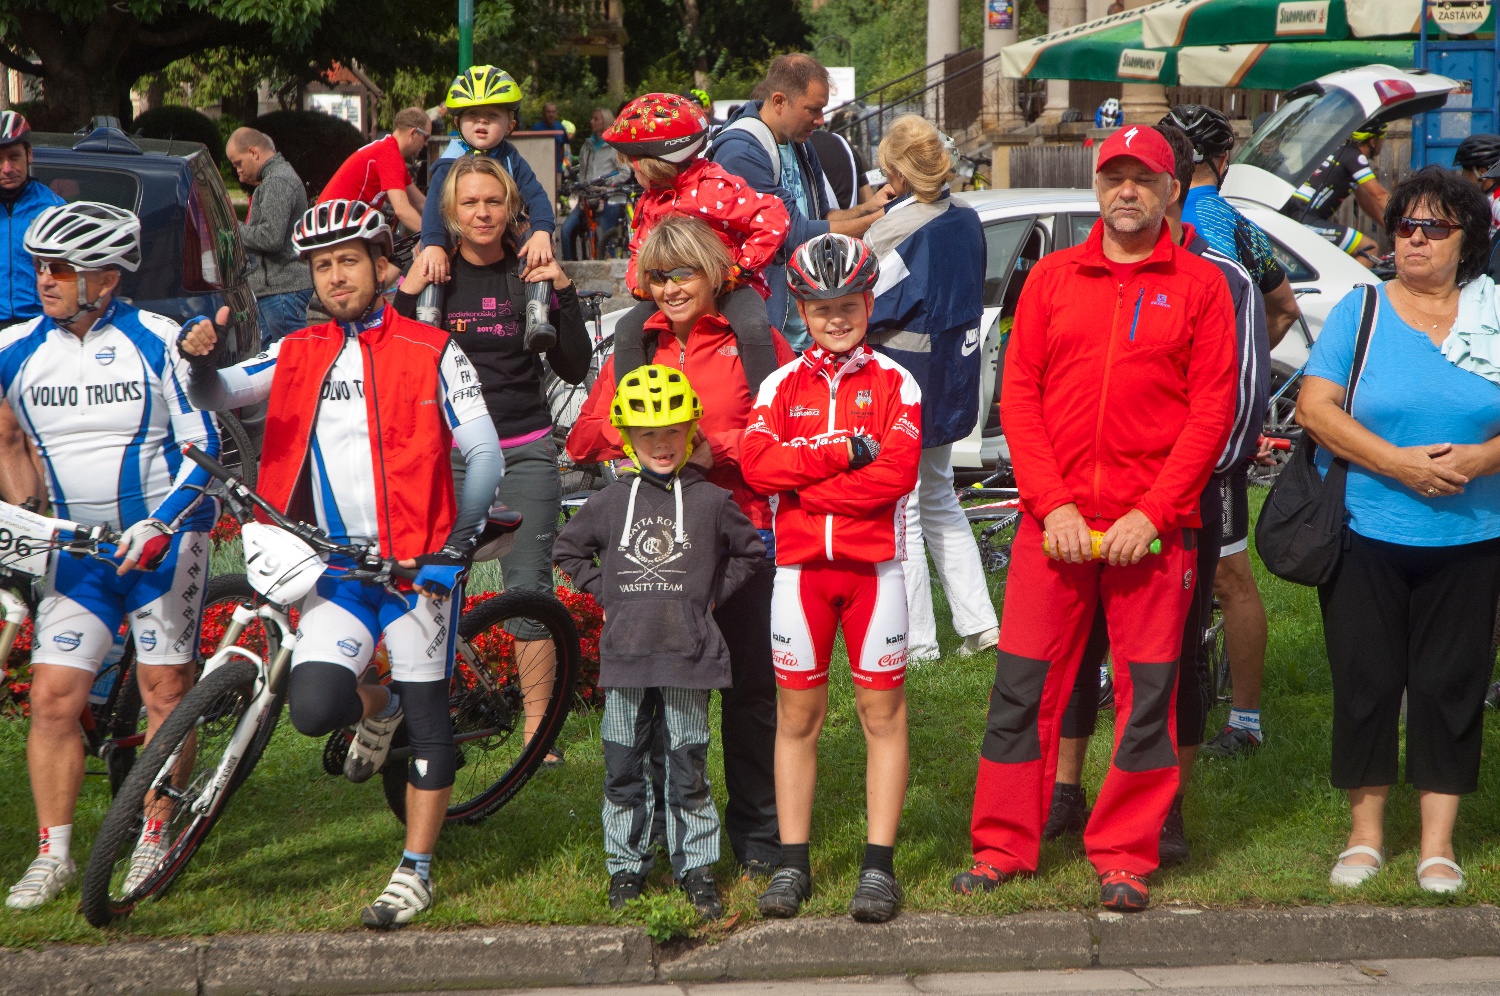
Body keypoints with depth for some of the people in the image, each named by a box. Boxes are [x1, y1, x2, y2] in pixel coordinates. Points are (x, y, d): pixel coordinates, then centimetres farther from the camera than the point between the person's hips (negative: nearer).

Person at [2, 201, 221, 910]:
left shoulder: (157, 341, -10)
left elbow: (203, 446, -10)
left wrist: (160, 524, -21)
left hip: (166, 538, -3)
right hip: (78, 546, 3)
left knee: (165, 691, 0)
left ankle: (153, 844, 14)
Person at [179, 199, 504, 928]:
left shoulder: (430, 353, -1)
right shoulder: (298, 355, 9)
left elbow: (484, 454, -3)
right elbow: (219, 395, 1)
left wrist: (458, 546, -12)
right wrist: (198, 356, -22)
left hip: (416, 562, -2)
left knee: (427, 715, 1)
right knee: (312, 707, -12)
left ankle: (415, 872, 13)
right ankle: (377, 708, 23)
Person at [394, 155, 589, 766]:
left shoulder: (530, 274, 4)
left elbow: (574, 369, 0)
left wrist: (562, 293, -10)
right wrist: (407, 295, -15)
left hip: (524, 452, 0)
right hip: (446, 451, 0)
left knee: (529, 587, -1)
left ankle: (538, 725, 6)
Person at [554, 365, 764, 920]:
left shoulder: (710, 502, 1)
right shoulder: (612, 502, 5)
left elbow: (751, 552, 12)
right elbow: (567, 550, 17)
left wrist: (711, 594, 3)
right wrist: (604, 591, 7)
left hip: (688, 655, -1)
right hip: (625, 656, 2)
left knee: (688, 768, 2)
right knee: (624, 768, 6)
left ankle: (696, 869, 11)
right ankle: (626, 866, 17)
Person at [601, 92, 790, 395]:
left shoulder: (714, 188, -15)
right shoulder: (650, 202, 11)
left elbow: (773, 219, -22)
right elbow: (640, 252, 20)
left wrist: (742, 268, -20)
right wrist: (639, 281, -3)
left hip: (729, 286, -6)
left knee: (754, 327, -33)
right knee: (628, 330, -14)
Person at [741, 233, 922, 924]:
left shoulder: (893, 382, 2)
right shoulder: (782, 385, 7)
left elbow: (898, 471, -12)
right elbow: (757, 464, -8)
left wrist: (807, 485, -13)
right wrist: (842, 451, -15)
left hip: (874, 565, -2)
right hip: (800, 565, 2)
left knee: (882, 712, 1)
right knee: (797, 715, 5)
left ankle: (879, 866, 6)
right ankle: (792, 864, 12)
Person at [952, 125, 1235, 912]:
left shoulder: (1199, 286, 5)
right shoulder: (1052, 278, 11)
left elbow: (1212, 410, -1)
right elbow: (1018, 396, 6)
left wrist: (1152, 513, -10)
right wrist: (1052, 505, -6)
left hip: (1153, 525, -1)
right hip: (1054, 519, 2)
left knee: (1147, 692, 1)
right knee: (1023, 684, 2)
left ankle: (1125, 858, 11)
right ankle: (1003, 848, 11)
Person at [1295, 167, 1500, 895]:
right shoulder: (1361, 309, 2)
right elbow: (1314, 406, -6)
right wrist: (1397, 462, -16)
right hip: (1366, 534, -1)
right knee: (1366, 683, 3)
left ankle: (1438, 845, 13)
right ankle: (1365, 835, 17)